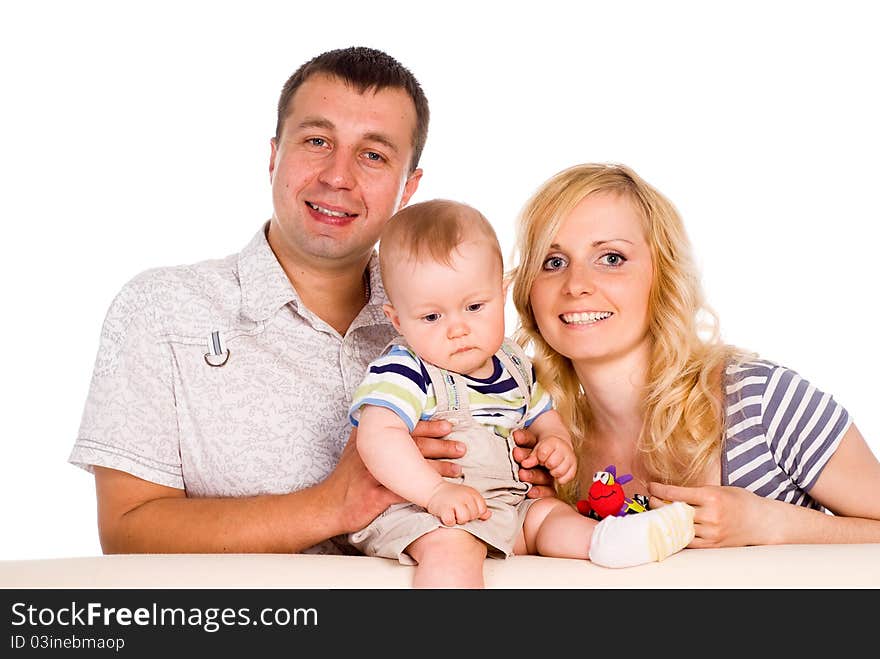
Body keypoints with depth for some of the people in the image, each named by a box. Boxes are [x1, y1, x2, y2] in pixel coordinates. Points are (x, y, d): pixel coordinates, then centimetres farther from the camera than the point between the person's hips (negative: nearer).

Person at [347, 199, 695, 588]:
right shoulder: (404, 373, -13)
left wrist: (556, 441, 2)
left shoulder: (512, 365, 11)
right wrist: (436, 490, -37)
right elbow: (377, 436, -28)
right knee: (452, 548, -33)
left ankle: (602, 539, -23)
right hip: (419, 510, -8)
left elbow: (543, 416, 26)